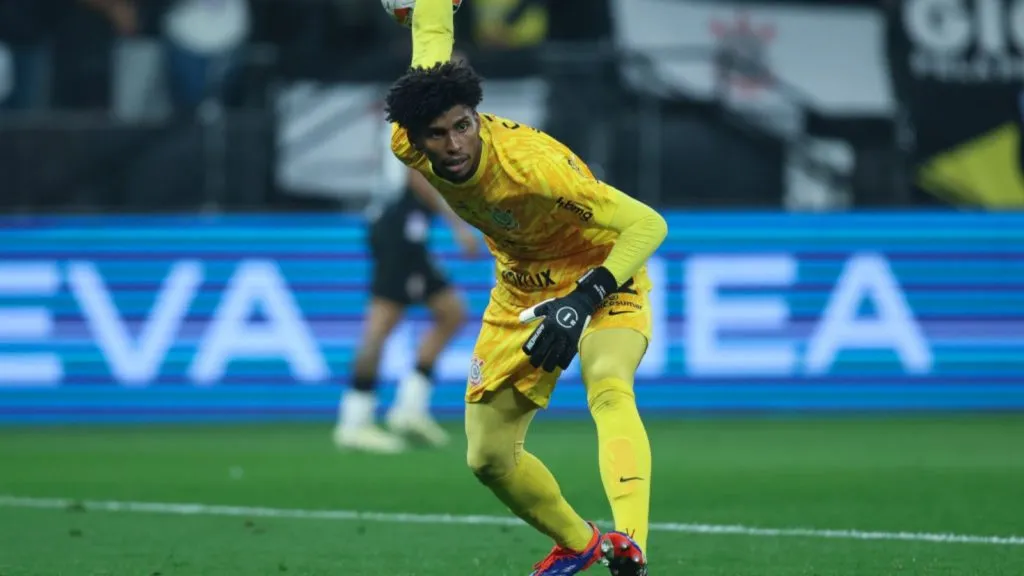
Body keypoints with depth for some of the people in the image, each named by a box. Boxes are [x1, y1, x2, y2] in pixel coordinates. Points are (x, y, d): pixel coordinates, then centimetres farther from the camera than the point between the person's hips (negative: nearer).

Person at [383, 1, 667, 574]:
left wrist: (585, 299, -49)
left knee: (609, 389, -36)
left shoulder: (532, 162, -36)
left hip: (601, 278, -6)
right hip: (522, 290, 6)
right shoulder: (409, 145, -19)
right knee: (489, 458, 6)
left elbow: (647, 223, -38)